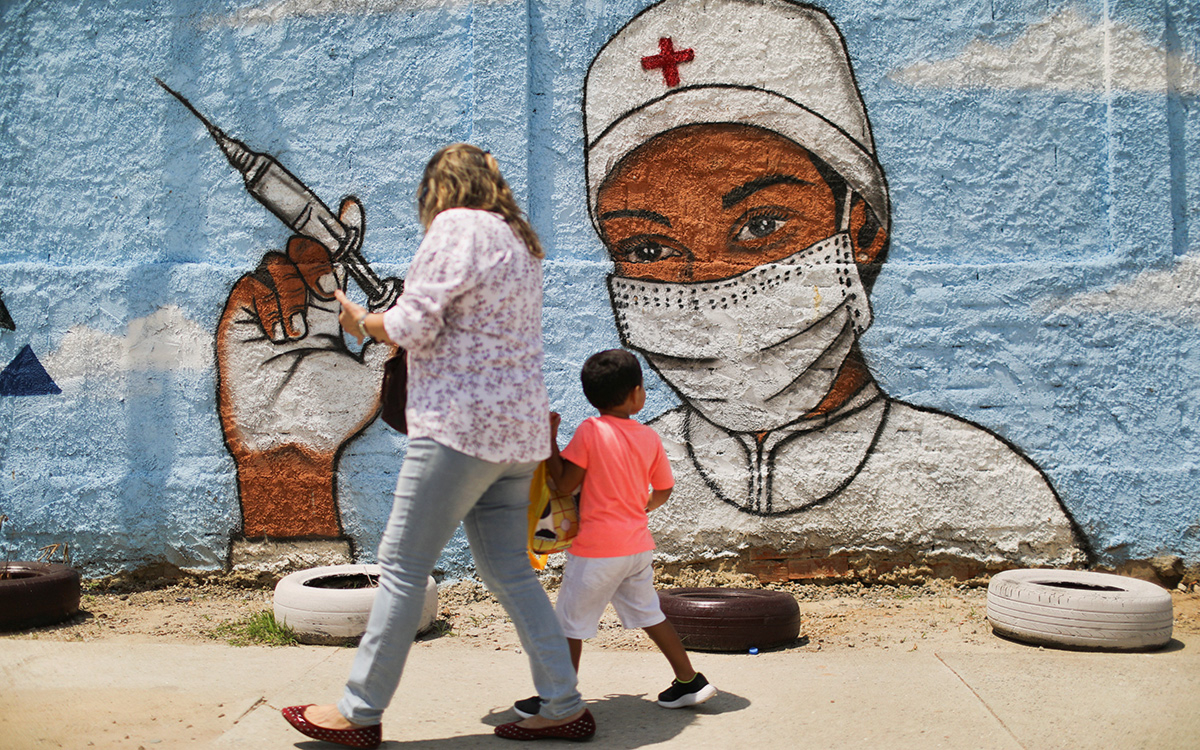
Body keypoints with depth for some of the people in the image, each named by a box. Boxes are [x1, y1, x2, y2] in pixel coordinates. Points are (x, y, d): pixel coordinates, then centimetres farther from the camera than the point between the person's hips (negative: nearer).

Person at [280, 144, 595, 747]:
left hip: (462, 424, -9)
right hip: (517, 426, 9)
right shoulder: (519, 241, 19)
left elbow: (412, 325, -14)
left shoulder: (457, 227, -8)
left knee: (402, 565, 0)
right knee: (508, 571, 12)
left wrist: (361, 322, 5)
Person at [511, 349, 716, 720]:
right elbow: (662, 492, 11)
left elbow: (564, 484, -13)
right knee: (649, 615, 19)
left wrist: (550, 437, -6)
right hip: (639, 546, 6)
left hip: (597, 550, -5)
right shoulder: (650, 437, 2)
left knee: (570, 622, 7)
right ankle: (690, 682, 26)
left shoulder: (590, 430, -13)